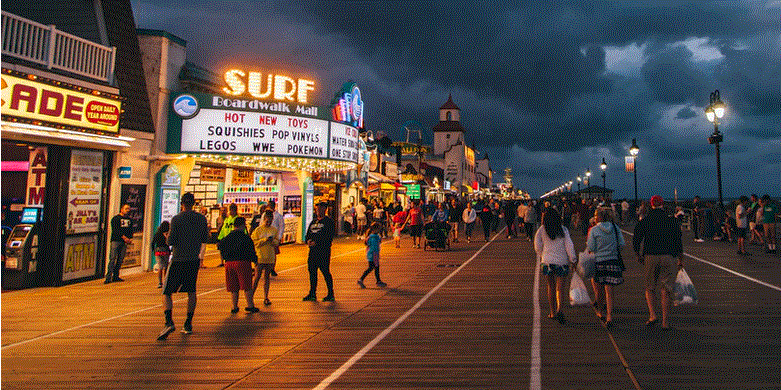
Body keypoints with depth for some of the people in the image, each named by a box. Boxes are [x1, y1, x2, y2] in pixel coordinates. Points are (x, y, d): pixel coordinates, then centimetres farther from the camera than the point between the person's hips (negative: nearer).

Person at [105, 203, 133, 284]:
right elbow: (115, 230, -10)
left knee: (120, 260, 4)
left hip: (124, 242, 5)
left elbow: (131, 230, 18)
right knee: (112, 259, -9)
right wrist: (124, 237, -16)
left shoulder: (129, 220, 19)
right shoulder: (115, 218, 0)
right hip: (116, 240, -5)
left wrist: (130, 238, 0)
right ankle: (108, 277, -10)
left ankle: (115, 276, 10)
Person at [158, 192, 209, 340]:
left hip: (178, 260, -4)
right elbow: (205, 239, 13)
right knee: (191, 291, 15)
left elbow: (170, 241, -10)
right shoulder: (202, 218, 5)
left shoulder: (176, 219, -8)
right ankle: (188, 324, 15)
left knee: (166, 292, 2)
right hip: (194, 260, 4)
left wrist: (168, 236, 11)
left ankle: (169, 322, -16)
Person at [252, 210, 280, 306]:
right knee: (257, 277, -4)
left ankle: (266, 297, 10)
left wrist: (273, 240, -12)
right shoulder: (258, 230, 0)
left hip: (270, 257, 3)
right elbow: (254, 242, -5)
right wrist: (265, 240, -16)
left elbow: (277, 243, 10)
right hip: (260, 257, -3)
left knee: (267, 277, 6)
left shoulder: (274, 230, 9)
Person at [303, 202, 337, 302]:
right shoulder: (313, 221, 20)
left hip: (324, 250, -7)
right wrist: (308, 240, -2)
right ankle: (312, 294, 16)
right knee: (312, 271, 7)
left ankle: (331, 294, 2)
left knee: (325, 271, -7)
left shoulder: (328, 221, -2)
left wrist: (316, 242, -17)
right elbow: (307, 234, 22)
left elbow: (329, 236, -12)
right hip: (313, 250, 7)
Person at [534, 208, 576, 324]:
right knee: (560, 288, 2)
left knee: (551, 287, 14)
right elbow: (569, 245, -5)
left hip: (547, 262, 1)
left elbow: (537, 246, 4)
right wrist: (573, 259, -1)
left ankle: (553, 312, 19)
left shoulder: (541, 230, 0)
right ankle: (559, 309, -19)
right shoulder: (563, 230, -2)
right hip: (562, 261, -1)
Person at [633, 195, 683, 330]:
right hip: (667, 258, 0)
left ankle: (652, 315, -5)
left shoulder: (644, 222, 2)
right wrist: (680, 260, 13)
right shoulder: (672, 222, 4)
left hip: (650, 258, 0)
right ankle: (664, 322, 5)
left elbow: (636, 240, 0)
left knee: (649, 289, 13)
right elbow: (678, 242, 5)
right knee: (666, 291, 5)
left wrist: (639, 255, 15)